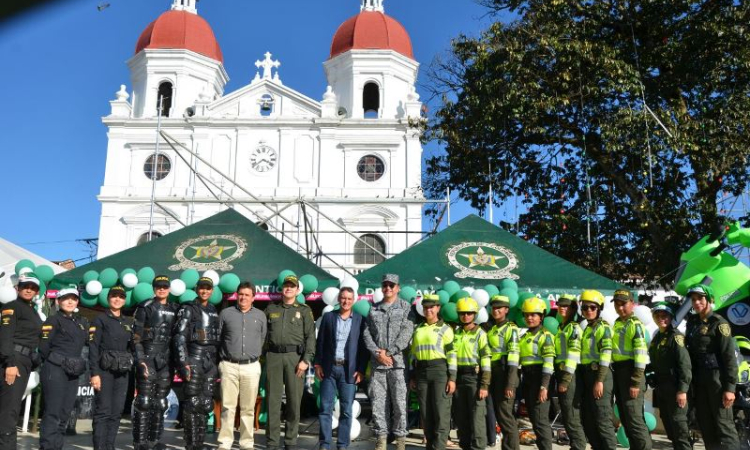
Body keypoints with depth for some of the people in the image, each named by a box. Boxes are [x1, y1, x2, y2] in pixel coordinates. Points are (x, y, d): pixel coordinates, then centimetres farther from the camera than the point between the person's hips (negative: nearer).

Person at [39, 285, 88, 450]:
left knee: (65, 413, 8)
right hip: (55, 371, -6)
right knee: (53, 412, -9)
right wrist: (60, 361, -2)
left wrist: (80, 363, 6)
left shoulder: (82, 323, 17)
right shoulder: (53, 321, -1)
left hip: (73, 373, 6)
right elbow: (43, 347, -7)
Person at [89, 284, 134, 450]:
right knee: (103, 412, -7)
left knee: (116, 413, 5)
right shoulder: (100, 319, 0)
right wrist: (94, 373, -16)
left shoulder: (128, 323, 16)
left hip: (122, 373, 5)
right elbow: (93, 347, -7)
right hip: (105, 370, -5)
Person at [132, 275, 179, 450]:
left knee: (161, 402, 9)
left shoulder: (174, 310, 13)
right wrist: (140, 360, -15)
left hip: (166, 362, 5)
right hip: (148, 359, -5)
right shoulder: (145, 308, -1)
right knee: (144, 401, -5)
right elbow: (136, 337, -6)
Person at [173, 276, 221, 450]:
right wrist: (183, 362, -18)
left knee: (206, 404, 6)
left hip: (211, 360, 6)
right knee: (193, 403, -5)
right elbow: (179, 337, -9)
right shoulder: (188, 309, -1)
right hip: (194, 359, -6)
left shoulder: (213, 311, 17)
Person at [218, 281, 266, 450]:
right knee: (227, 407, 0)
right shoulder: (225, 313, 4)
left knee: (248, 408, 5)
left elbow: (264, 340, 14)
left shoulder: (260, 316, 9)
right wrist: (223, 357, 9)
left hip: (251, 367, 1)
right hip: (229, 366, -1)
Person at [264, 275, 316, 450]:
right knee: (273, 400, 2)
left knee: (294, 401, 2)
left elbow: (310, 337, 0)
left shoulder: (304, 310, 8)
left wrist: (306, 360, -10)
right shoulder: (271, 309, 14)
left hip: (295, 356, -1)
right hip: (273, 356, 1)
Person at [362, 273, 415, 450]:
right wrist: (377, 353, -7)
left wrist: (389, 352, -10)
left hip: (398, 361, -3)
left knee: (399, 401, -2)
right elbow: (367, 333, 8)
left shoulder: (405, 307, 6)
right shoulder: (374, 309, 15)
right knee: (378, 401, 4)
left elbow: (406, 333, -5)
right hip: (377, 362, 3)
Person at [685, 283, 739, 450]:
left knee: (723, 424, -7)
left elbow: (729, 357, -12)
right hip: (698, 378, 7)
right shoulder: (692, 322, 12)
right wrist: (690, 379, 12)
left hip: (717, 377, -7)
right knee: (705, 424, 11)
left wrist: (730, 387, -18)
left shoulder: (718, 323, -8)